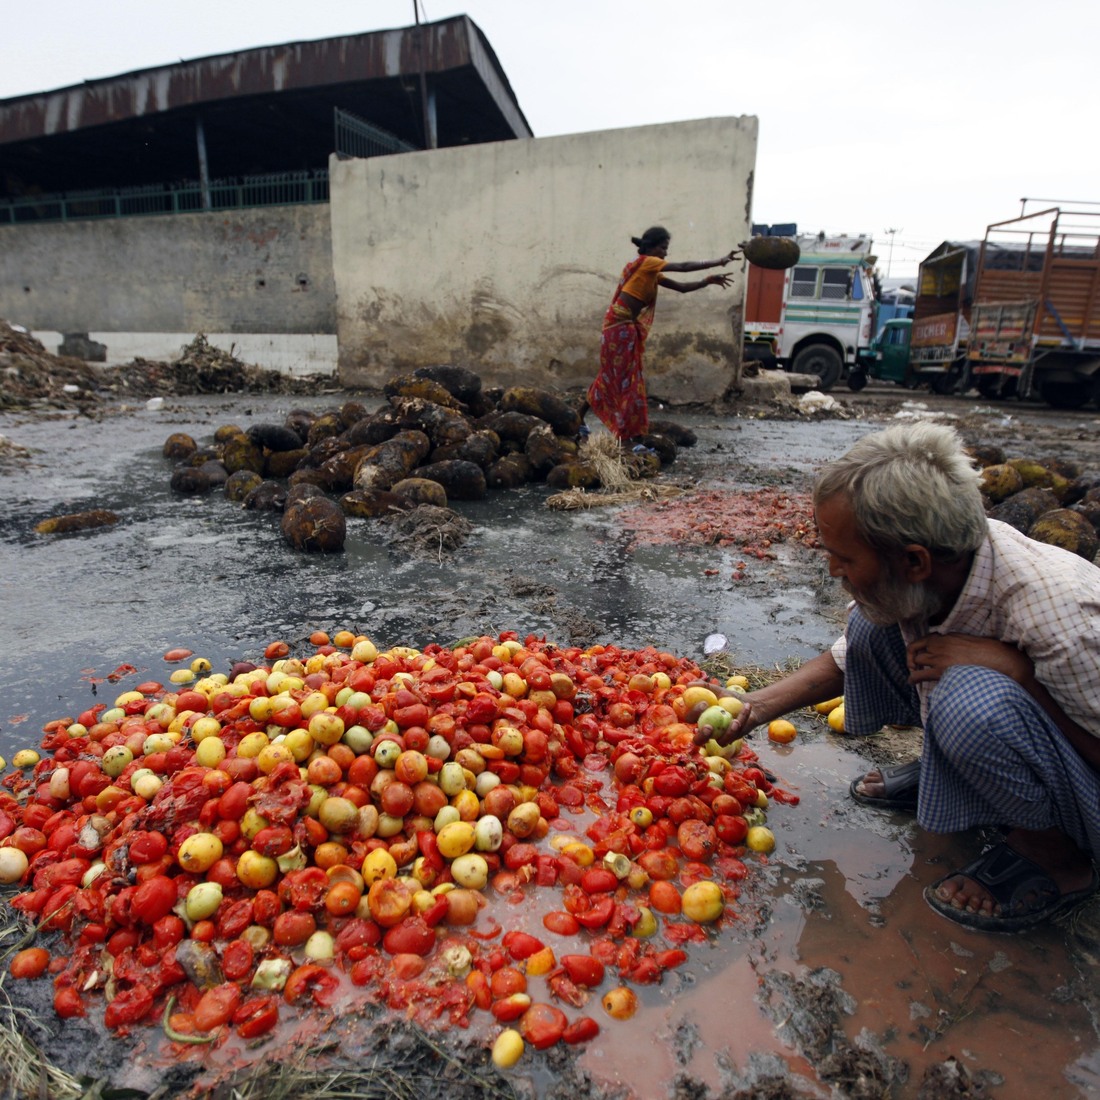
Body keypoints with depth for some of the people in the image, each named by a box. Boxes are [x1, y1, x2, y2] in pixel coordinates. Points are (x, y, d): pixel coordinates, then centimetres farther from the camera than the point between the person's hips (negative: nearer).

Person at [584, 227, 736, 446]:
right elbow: (683, 267, -15)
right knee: (629, 379, -8)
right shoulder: (645, 262, -10)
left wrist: (708, 281, 2)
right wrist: (718, 262, -12)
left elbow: (681, 287, 13)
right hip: (621, 326, -9)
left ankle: (579, 417, 27)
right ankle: (635, 437, -6)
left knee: (612, 376, 17)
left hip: (627, 327, 9)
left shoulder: (652, 273, 16)